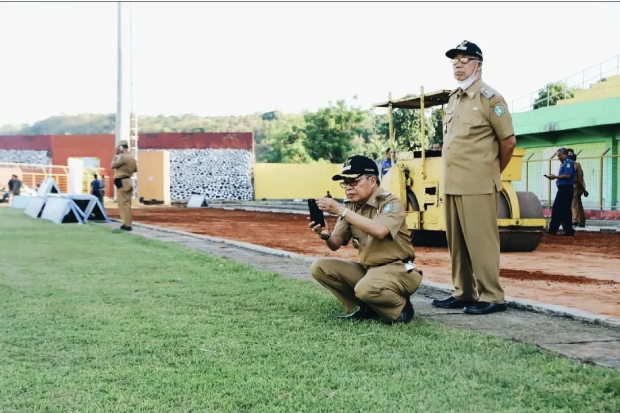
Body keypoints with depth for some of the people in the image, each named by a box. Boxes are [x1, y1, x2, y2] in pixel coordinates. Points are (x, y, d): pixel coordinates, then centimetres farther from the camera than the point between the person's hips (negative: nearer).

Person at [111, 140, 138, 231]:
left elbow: (113, 165, -10)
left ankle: (127, 225, -10)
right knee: (127, 204, 13)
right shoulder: (131, 157, 12)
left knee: (124, 204, -8)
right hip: (128, 181, 9)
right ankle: (127, 223, 17)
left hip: (122, 182, -9)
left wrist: (116, 155, -4)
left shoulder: (123, 157, -16)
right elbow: (135, 169, 21)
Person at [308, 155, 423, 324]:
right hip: (366, 268, 7)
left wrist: (341, 211, -34)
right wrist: (326, 235, -23)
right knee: (320, 267, -8)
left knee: (366, 289, -37)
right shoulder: (350, 206, 4)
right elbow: (335, 245, 2)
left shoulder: (390, 202, -15)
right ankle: (365, 308, 3)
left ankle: (401, 307, -4)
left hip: (397, 270, -7)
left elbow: (379, 231, -36)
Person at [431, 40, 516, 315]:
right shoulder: (453, 99, 16)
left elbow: (508, 141, -7)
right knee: (456, 242, 12)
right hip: (451, 184, 8)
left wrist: (492, 172, 4)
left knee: (480, 241, -6)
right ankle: (463, 294, 21)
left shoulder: (489, 98, -7)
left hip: (477, 186, -8)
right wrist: (452, 175, 17)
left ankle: (491, 297, 1)